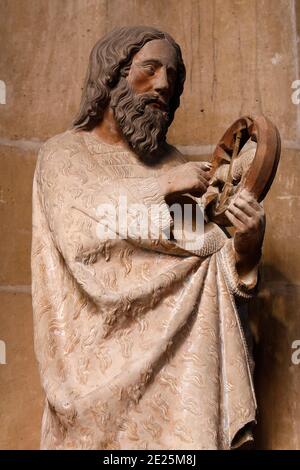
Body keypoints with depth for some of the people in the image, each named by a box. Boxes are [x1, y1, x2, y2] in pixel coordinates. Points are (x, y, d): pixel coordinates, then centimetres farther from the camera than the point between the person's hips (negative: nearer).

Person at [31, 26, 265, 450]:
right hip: (100, 359, -2)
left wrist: (244, 248, -15)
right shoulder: (64, 154, 3)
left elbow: (208, 265, 5)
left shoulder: (174, 163, 10)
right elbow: (79, 233, -16)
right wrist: (163, 189, -13)